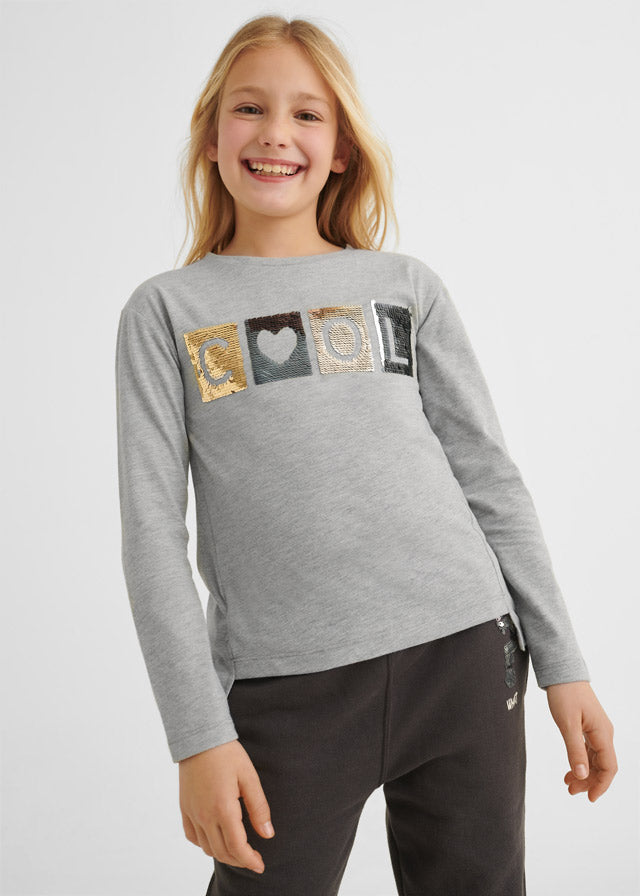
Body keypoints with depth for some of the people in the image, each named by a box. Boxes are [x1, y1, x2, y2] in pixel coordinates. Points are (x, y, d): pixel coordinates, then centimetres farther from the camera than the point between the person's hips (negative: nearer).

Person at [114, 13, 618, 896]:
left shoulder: (407, 286, 9)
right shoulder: (166, 310, 5)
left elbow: (491, 479, 9)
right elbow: (153, 530, -1)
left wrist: (563, 666, 6)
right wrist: (199, 733, -7)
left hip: (463, 655, 2)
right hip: (284, 685, -1)